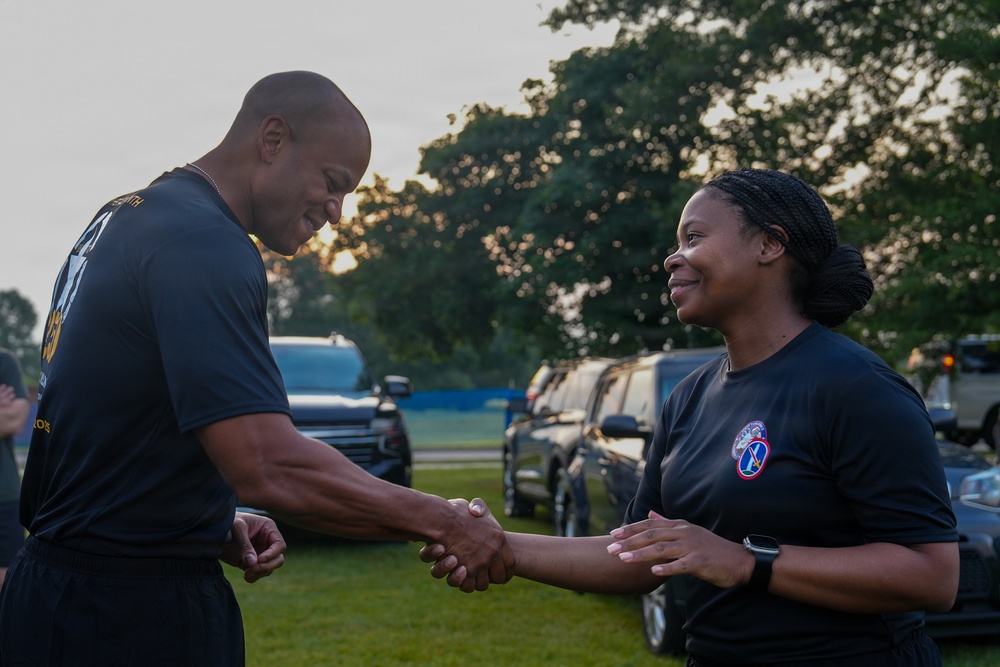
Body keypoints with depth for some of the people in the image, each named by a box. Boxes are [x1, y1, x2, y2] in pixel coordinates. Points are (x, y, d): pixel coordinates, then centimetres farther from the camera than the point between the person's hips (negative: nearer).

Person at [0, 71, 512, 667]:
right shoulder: (203, 244, -20)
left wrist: (220, 522, 10)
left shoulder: (131, 217, 12)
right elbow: (272, 470, -29)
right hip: (133, 617, -10)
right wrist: (444, 522, -20)